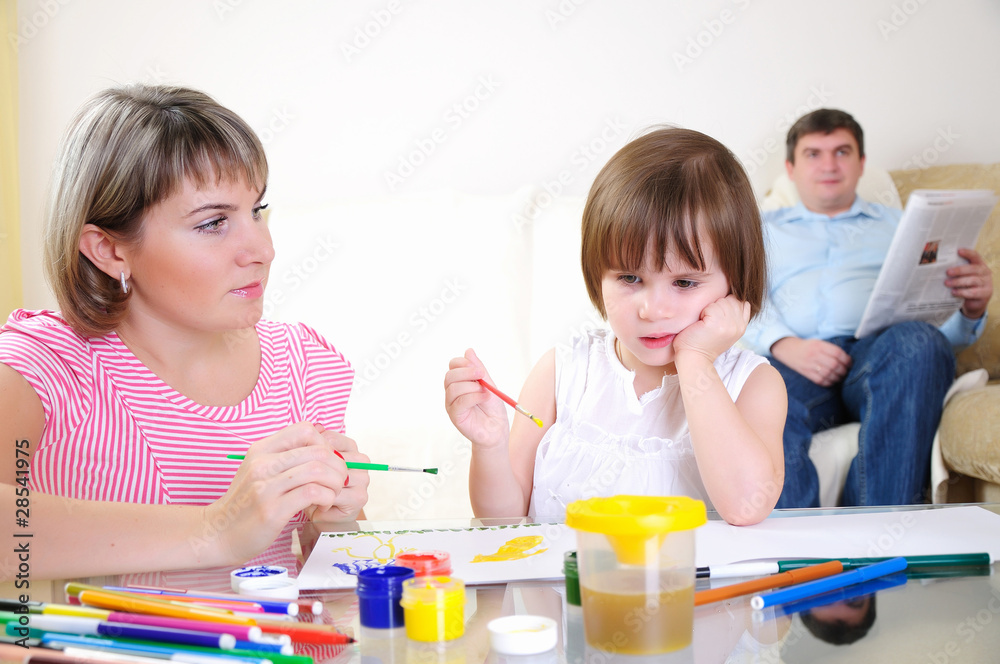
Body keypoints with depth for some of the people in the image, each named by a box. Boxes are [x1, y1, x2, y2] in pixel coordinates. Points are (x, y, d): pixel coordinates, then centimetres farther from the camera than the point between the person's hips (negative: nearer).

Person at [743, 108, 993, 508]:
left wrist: (972, 309, -5)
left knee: (918, 340, -36)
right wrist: (785, 346, -13)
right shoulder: (763, 229, 30)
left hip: (881, 354, 1)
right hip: (791, 360, -1)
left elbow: (946, 327, 22)